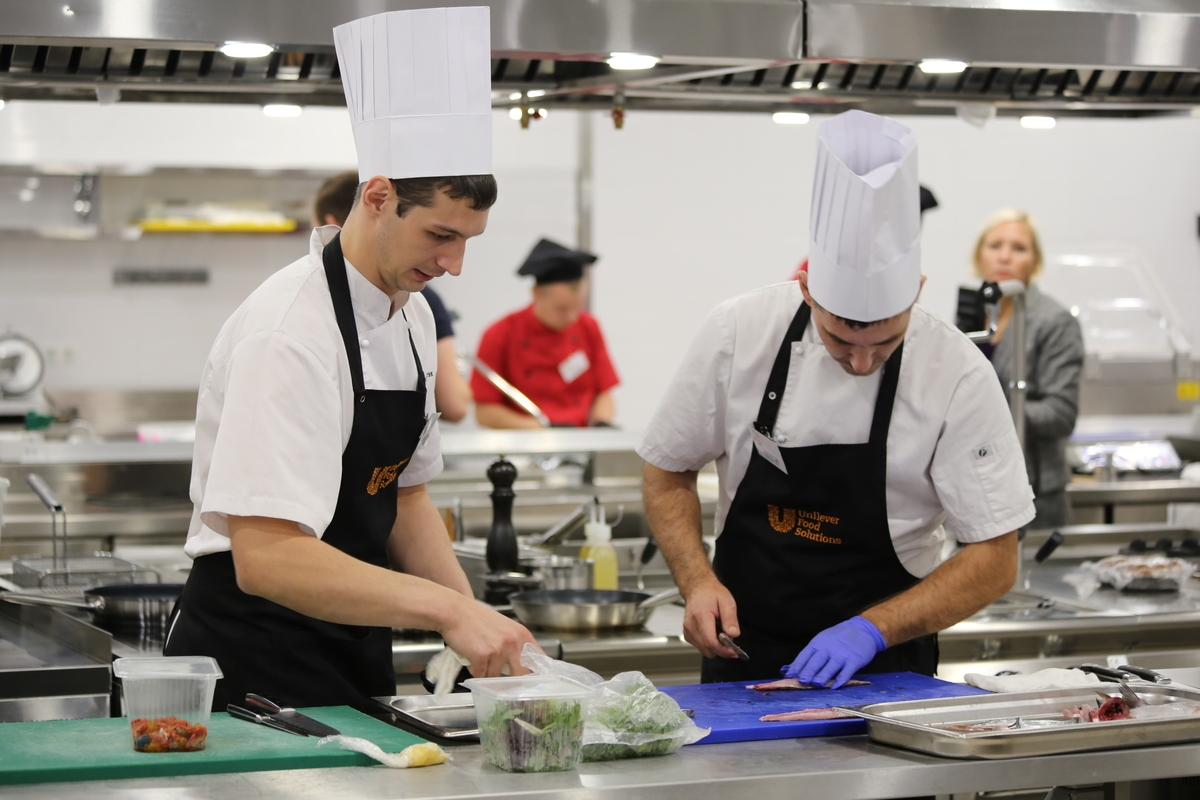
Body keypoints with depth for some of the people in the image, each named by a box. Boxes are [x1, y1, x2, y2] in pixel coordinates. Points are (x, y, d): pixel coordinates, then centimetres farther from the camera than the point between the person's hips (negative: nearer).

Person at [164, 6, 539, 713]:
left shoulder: (411, 318, 6)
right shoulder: (289, 335, -23)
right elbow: (265, 555, -31)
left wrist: (474, 624, 1)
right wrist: (447, 608, -35)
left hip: (356, 655, 9)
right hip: (256, 663, -8)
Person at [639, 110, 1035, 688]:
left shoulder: (958, 375, -11)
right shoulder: (738, 333, -8)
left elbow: (994, 559, -6)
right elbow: (667, 472, 7)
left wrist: (872, 630, -18)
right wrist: (697, 580, -9)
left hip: (884, 670, 0)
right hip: (742, 660, 1)